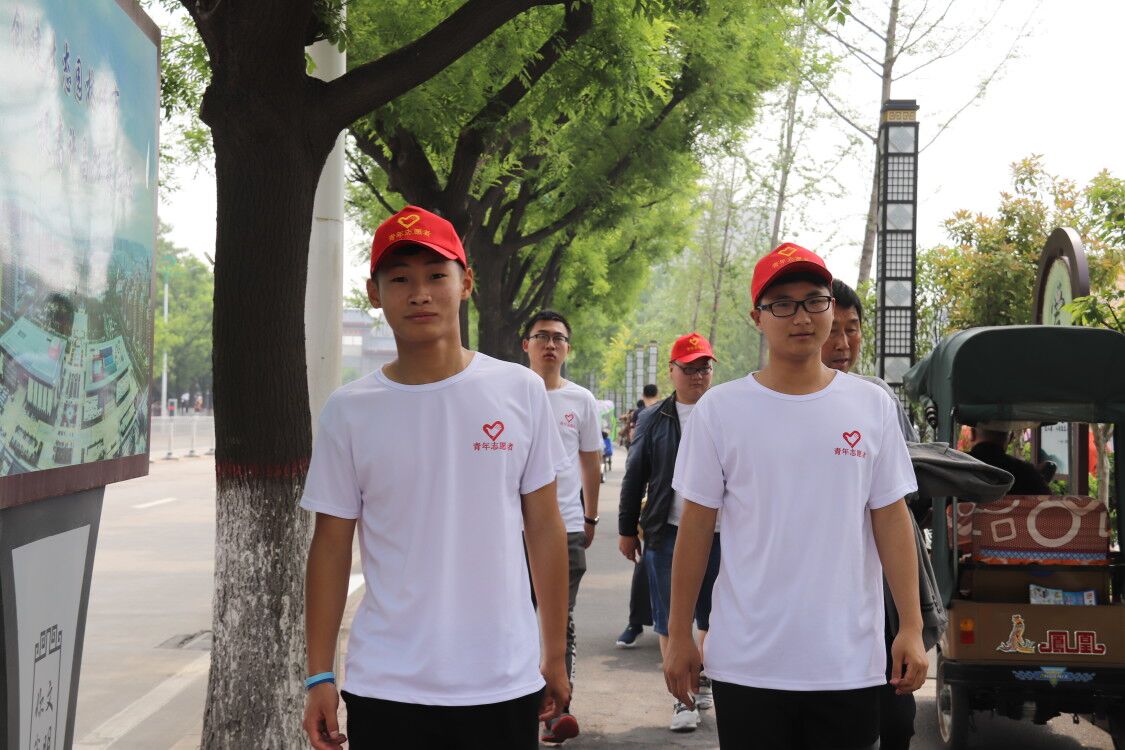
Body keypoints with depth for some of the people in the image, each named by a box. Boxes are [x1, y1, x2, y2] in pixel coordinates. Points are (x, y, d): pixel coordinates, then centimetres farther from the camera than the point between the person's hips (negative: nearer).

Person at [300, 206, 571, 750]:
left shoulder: (520, 392, 0)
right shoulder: (349, 410, 0)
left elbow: (544, 528, 5)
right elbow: (331, 545, 4)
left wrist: (556, 656, 6)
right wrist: (318, 675, 1)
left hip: (505, 684, 0)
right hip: (386, 687, 0)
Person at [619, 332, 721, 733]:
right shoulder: (654, 419, 6)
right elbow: (635, 477, 8)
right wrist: (627, 529, 6)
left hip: (719, 531, 0)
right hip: (667, 532, 0)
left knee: (714, 614, 11)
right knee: (671, 618, 1)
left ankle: (703, 677, 32)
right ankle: (683, 698, 9)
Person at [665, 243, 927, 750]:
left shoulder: (872, 406, 3)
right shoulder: (719, 409, -1)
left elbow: (891, 520, 4)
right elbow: (696, 527, 2)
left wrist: (912, 627, -1)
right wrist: (679, 636, 2)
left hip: (850, 663, 1)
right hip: (747, 663, -1)